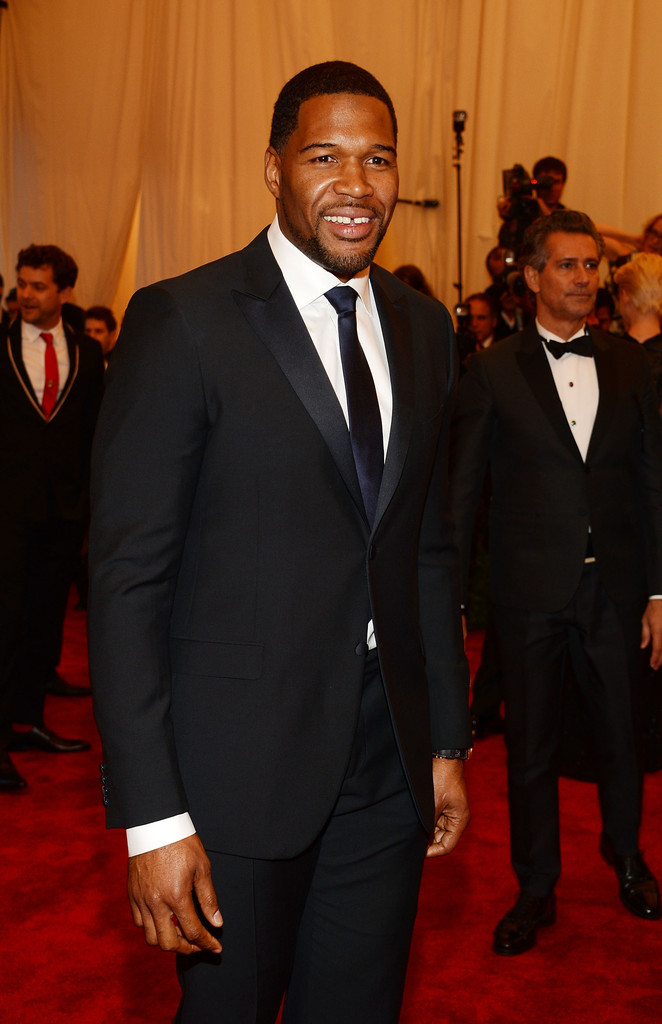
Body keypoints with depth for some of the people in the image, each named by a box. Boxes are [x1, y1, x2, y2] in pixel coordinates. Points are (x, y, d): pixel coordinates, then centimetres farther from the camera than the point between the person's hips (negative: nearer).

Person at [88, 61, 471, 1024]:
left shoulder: (424, 325, 8)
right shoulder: (182, 321, -11)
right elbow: (127, 575, -13)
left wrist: (448, 738, 12)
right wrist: (151, 817, -16)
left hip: (389, 764, 5)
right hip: (240, 765, -5)